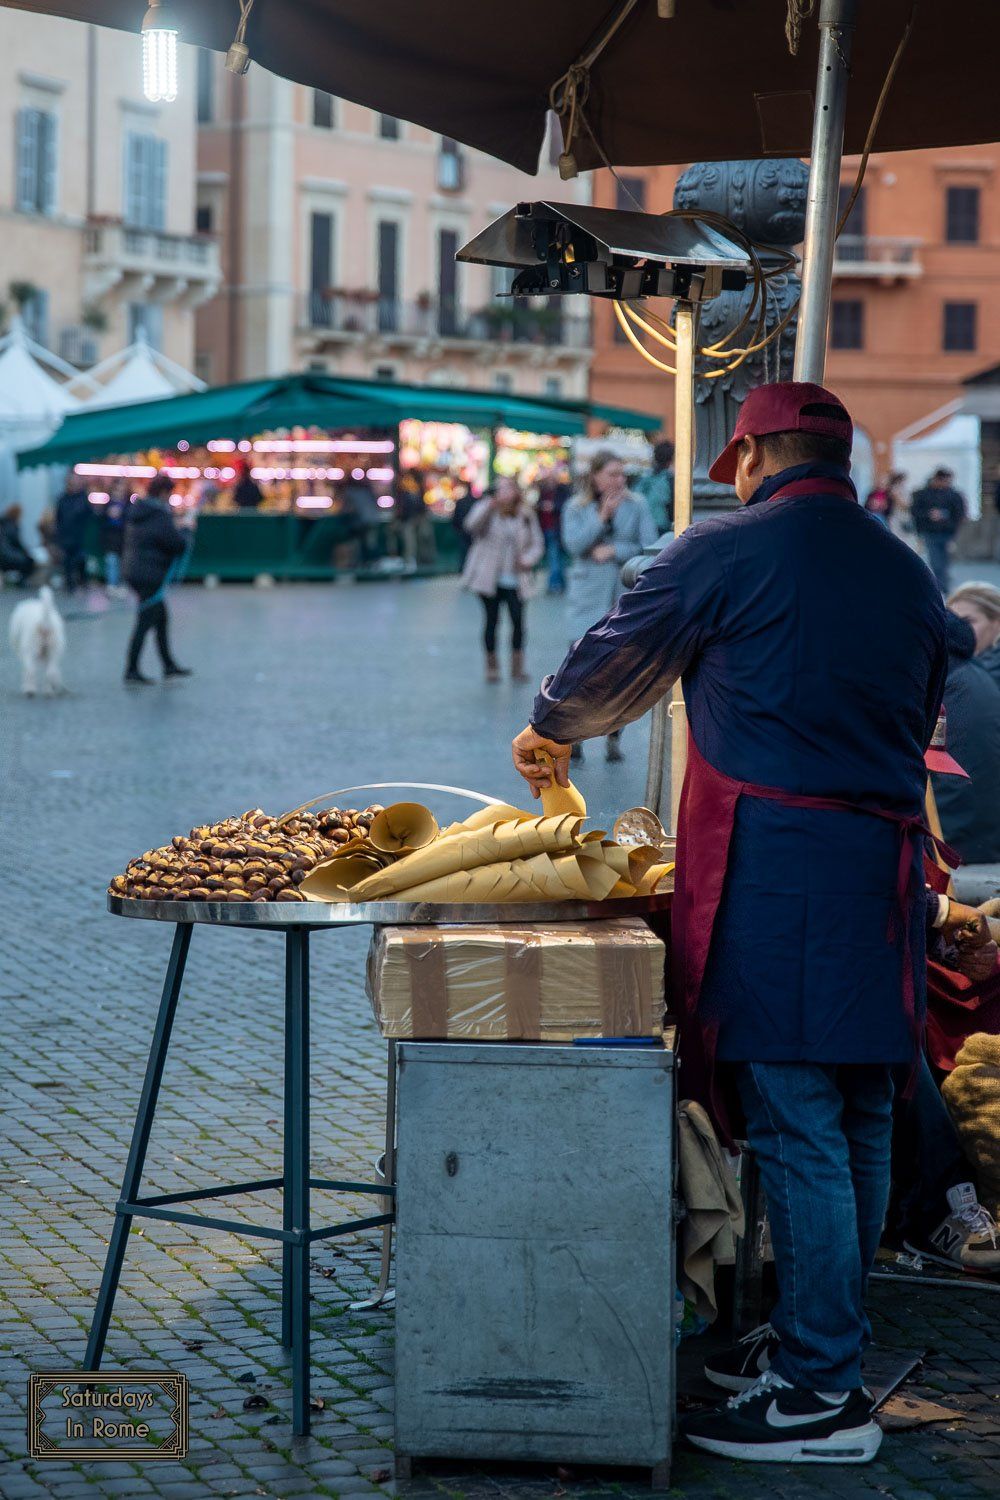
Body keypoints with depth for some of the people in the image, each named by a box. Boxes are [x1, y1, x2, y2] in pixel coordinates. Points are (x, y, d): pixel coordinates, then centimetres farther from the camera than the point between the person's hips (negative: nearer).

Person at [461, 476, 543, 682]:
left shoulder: (526, 516, 7)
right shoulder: (486, 510, -2)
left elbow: (537, 543, 10)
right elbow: (473, 525, -23)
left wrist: (529, 559, -11)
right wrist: (490, 506, -39)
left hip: (515, 579, 2)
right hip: (490, 578, -2)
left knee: (518, 620, -6)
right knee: (491, 620, 5)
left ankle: (517, 665, 6)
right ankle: (491, 666, 16)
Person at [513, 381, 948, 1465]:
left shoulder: (727, 552, -4)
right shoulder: (909, 574, 14)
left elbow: (610, 667, 7)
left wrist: (547, 731, 27)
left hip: (775, 866, -7)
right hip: (887, 866, 7)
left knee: (796, 1127, -5)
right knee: (859, 1123, 13)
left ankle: (822, 1395, -2)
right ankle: (825, 1343, 24)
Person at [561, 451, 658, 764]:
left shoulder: (636, 506, 5)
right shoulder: (576, 508, 5)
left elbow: (649, 547, -1)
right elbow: (573, 544, -9)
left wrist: (614, 551, -10)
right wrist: (602, 516, -13)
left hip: (627, 597, 1)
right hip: (589, 597, -1)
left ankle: (613, 737, 11)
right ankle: (575, 734, 5)